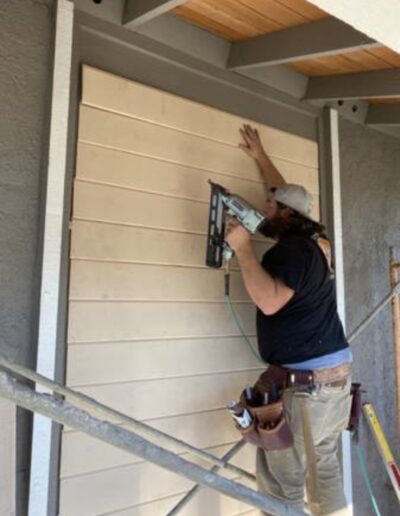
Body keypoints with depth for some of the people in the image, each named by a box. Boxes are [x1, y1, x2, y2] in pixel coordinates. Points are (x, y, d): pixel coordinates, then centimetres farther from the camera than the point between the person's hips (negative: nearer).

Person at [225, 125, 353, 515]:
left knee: (281, 481, -1)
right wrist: (260, 157, 36)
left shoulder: (291, 249, -14)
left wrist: (243, 249, -20)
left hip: (306, 379, -10)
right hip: (335, 371, 10)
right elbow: (286, 194, 29)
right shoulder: (303, 240, 14)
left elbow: (269, 301, -27)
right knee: (323, 464, 19)